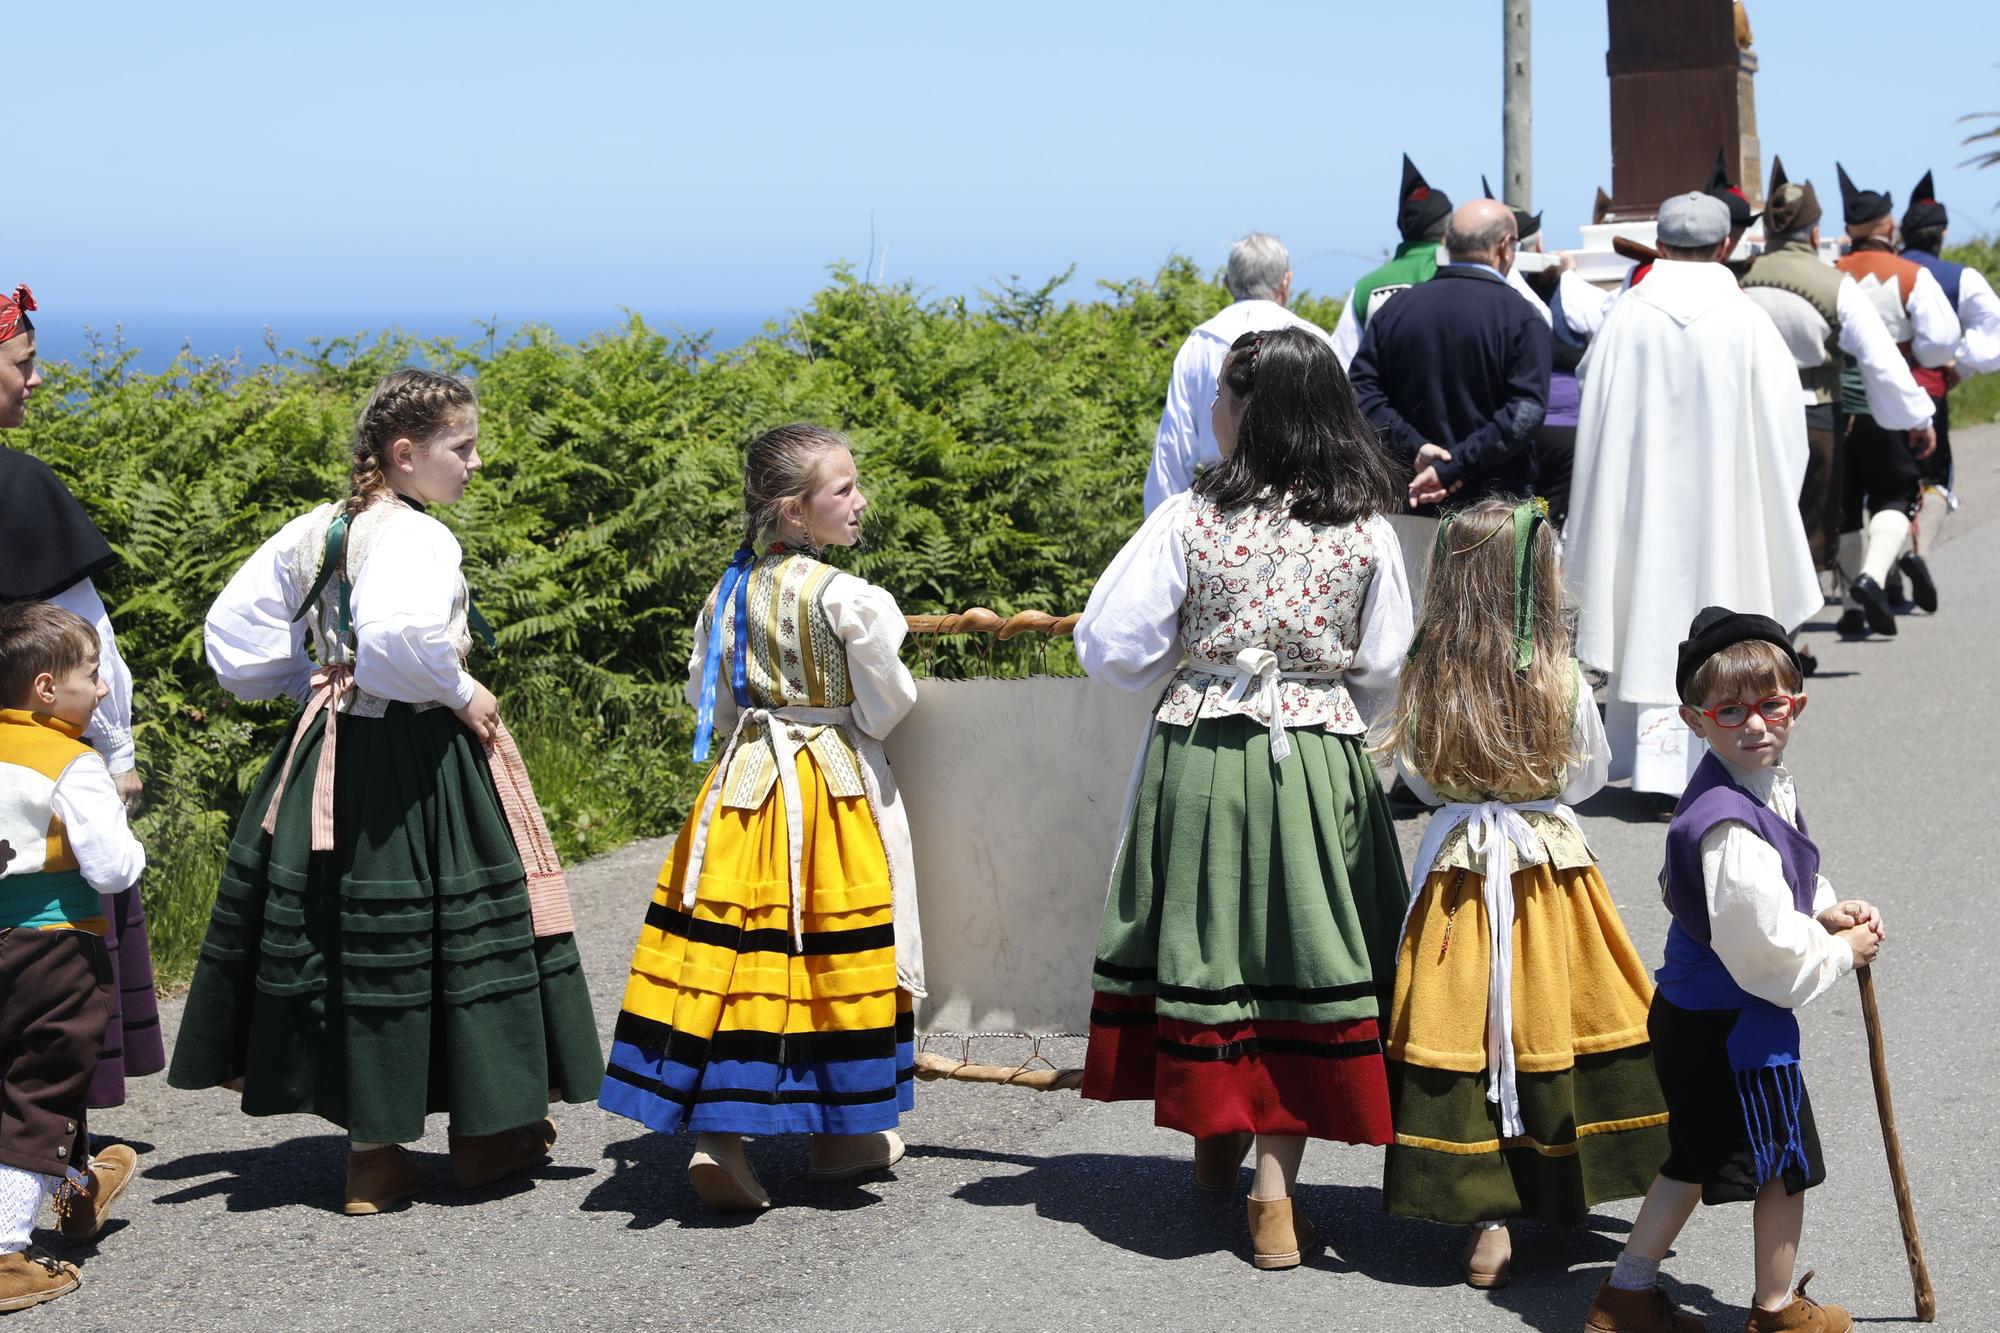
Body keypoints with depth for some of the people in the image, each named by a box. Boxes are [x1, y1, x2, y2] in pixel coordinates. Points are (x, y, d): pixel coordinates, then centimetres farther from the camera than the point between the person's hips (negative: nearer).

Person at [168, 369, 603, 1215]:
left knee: (340, 933, 11)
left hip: (328, 755, 8)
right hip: (415, 756, -8)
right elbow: (396, 635, -35)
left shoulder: (313, 530, 8)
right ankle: (482, 1134, 16)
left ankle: (372, 1142, 20)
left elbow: (232, 625, 13)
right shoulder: (416, 536, -17)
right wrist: (459, 693, -19)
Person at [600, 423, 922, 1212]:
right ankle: (841, 1136, 18)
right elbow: (885, 709, -8)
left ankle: (718, 1137, -6)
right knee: (831, 956, 6)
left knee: (732, 952, 1)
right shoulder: (849, 599, -15)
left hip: (743, 785, 5)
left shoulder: (730, 591, 3)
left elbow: (706, 700, 11)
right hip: (836, 790, -5)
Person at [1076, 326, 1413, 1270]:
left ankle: (1215, 1140, 30)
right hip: (1320, 765, 1)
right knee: (1298, 954, 4)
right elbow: (1384, 669, 4)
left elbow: (1112, 645, -6)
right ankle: (1275, 1188, 2)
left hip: (1198, 761, -1)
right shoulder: (1365, 533, -3)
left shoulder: (1190, 521, -9)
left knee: (1203, 945, 14)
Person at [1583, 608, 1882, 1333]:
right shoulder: (1733, 826, -29)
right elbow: (1765, 950, -27)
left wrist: (1827, 909, 4)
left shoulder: (1768, 786, 4)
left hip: (1690, 1013, 10)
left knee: (1694, 1158, 21)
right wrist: (1843, 952, -11)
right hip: (1736, 1027, -10)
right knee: (1786, 1162, 10)